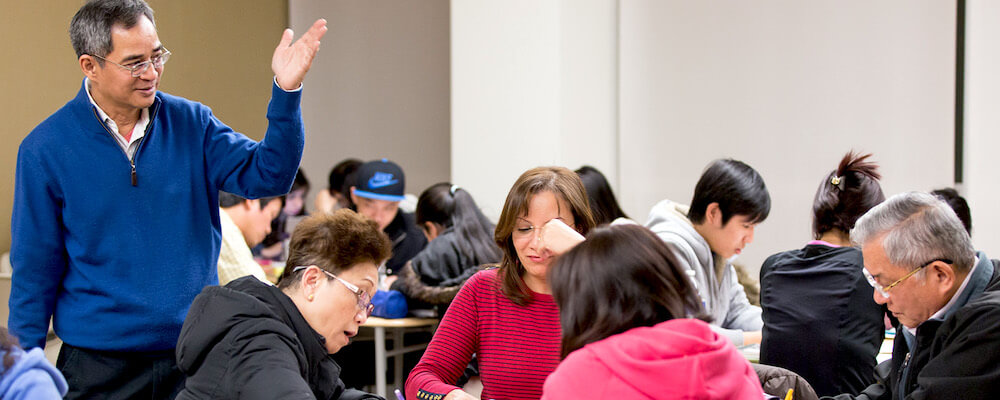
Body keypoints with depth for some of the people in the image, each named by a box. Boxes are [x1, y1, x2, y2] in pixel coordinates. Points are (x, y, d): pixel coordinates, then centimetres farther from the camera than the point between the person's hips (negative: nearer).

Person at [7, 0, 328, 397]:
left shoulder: (191, 123, 1)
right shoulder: (46, 149, -6)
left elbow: (266, 175, -8)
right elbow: (34, 271, -2)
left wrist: (286, 90, -21)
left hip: (198, 356, 2)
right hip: (99, 364, -2)